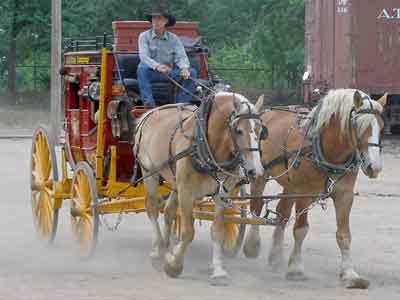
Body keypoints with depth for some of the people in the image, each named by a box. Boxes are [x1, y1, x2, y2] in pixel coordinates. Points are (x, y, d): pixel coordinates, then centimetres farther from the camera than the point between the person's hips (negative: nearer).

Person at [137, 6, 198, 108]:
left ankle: (181, 103, -23)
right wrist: (157, 66, -35)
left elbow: (181, 57, -3)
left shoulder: (173, 38, 7)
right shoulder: (144, 36, 1)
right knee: (142, 68, -35)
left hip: (170, 73, 2)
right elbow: (143, 56, -14)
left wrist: (184, 68, -28)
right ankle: (148, 102, -43)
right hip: (151, 73, -2)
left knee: (192, 72, -19)